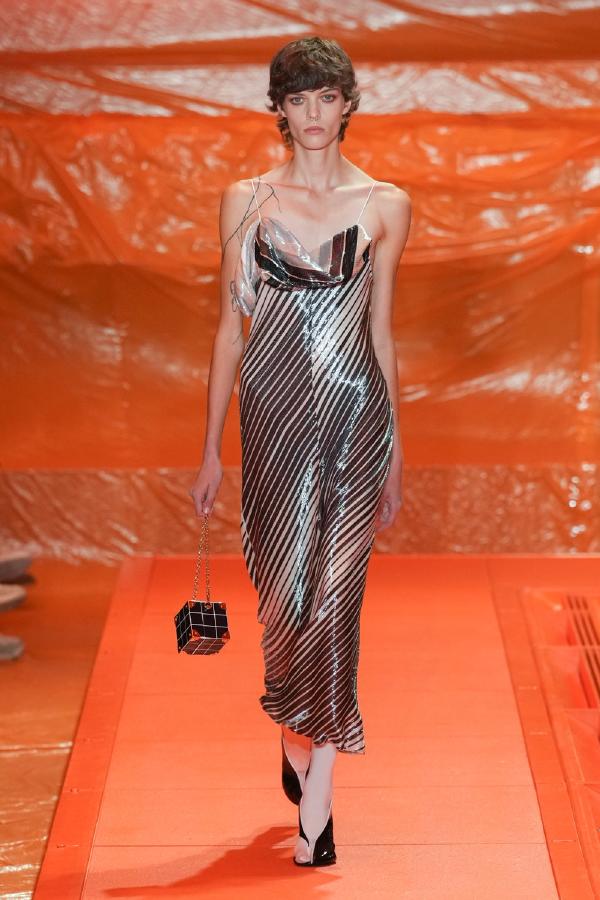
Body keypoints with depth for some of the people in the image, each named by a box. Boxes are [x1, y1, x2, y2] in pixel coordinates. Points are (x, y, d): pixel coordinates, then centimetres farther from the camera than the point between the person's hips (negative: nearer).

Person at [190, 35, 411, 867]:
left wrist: (395, 456, 8)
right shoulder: (247, 199, 4)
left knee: (333, 591, -2)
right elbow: (231, 324, 5)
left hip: (354, 409, -1)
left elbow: (381, 333, 8)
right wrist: (211, 449, 4)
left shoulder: (385, 205, 3)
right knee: (281, 588, 5)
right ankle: (296, 742, 32)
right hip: (273, 408, 1)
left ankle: (316, 795, 3)